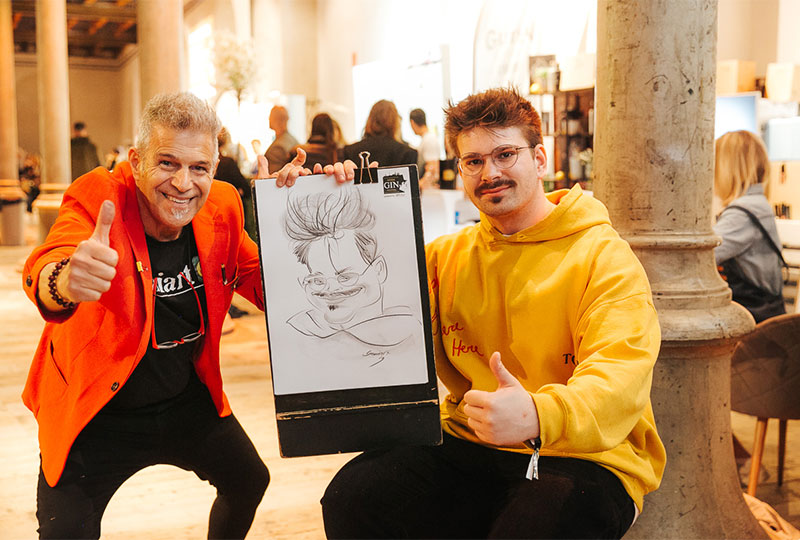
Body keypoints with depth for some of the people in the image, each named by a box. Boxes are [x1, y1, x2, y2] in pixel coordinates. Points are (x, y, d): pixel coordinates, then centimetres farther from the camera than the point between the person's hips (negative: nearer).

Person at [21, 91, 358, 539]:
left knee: (250, 481, 18)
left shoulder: (220, 210, -11)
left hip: (186, 400, 5)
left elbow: (267, 287, -2)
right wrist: (65, 280, -69)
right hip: (99, 416, -4)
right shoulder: (99, 200, -25)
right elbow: (43, 271, -44)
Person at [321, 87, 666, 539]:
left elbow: (619, 376, -17)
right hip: (469, 447, 5)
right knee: (352, 495, -18)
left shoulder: (604, 257, -3)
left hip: (586, 457, -4)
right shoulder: (445, 256, 13)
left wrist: (537, 416, -39)